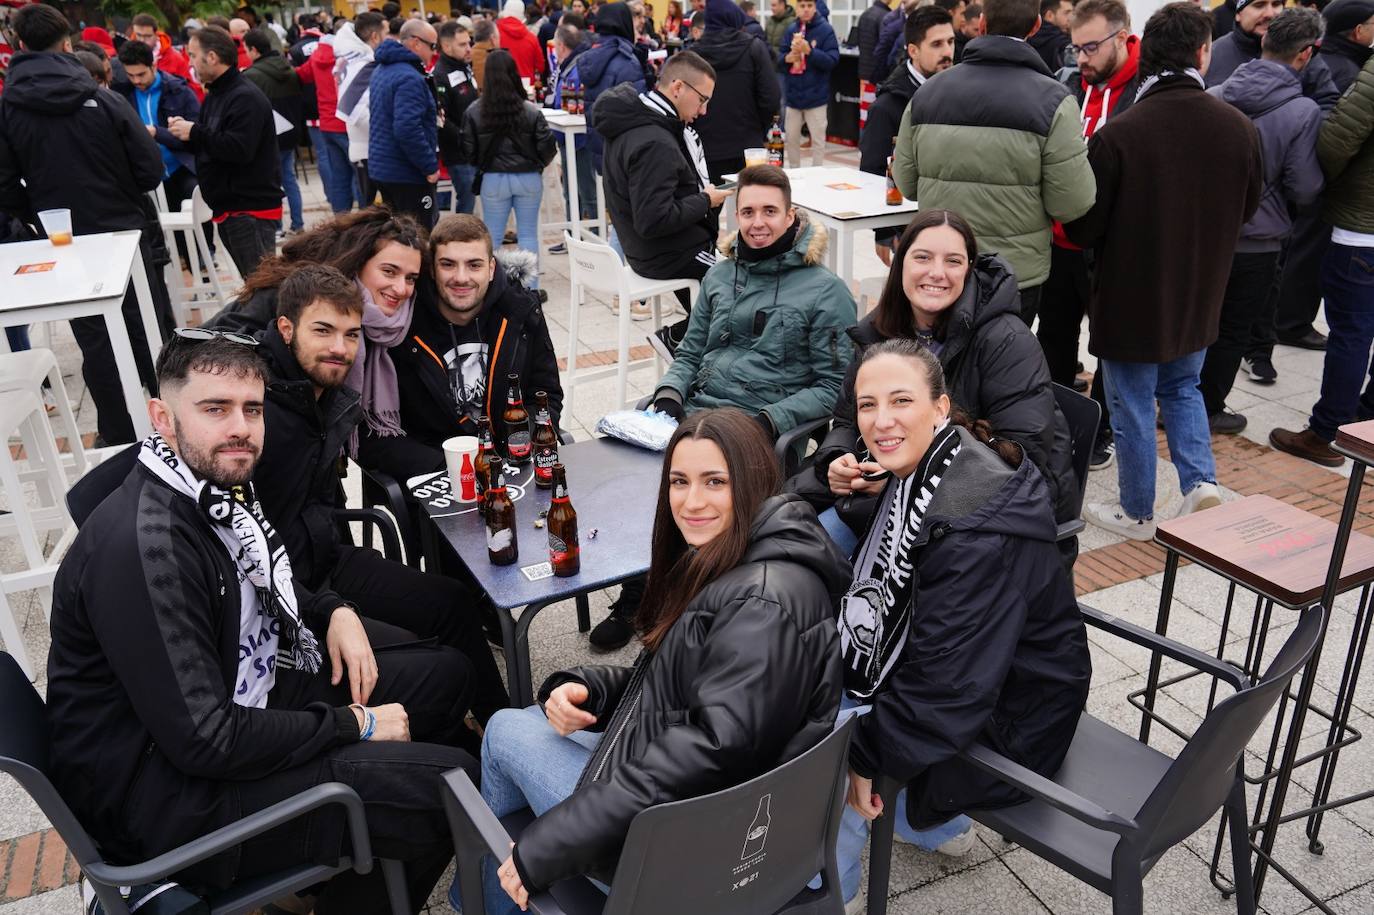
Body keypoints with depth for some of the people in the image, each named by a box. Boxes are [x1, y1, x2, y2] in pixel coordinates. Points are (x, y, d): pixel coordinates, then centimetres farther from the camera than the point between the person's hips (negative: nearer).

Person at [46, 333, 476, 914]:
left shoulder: (217, 485, 0)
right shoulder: (144, 544, -29)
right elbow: (206, 741, -28)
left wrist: (334, 612, 1)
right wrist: (353, 724, -17)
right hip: (164, 787, -10)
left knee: (442, 674, 12)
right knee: (448, 785, -20)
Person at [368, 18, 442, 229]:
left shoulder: (382, 69, 13)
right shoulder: (409, 78, -20)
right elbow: (408, 130, -28)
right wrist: (430, 166, -19)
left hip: (381, 168, 10)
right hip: (408, 173, -10)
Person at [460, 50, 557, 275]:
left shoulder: (474, 111, -6)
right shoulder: (531, 110, -9)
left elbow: (467, 151, -3)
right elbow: (547, 147, -6)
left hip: (493, 179, 0)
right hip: (529, 178, 0)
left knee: (493, 235, 11)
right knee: (528, 234, 9)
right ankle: (530, 286, 13)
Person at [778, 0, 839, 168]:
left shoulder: (825, 30, -7)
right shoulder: (791, 30, 4)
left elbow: (832, 60, -14)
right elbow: (778, 58, 6)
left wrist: (808, 50, -24)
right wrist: (788, 57, -16)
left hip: (815, 95, -4)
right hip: (794, 94, 4)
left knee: (817, 139, 2)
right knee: (791, 137, 13)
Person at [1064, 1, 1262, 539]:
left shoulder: (1118, 134, -22)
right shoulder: (1238, 127, -9)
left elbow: (1083, 228, -15)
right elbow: (1247, 209, 6)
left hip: (1131, 296, -4)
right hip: (1199, 295, 4)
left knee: (1133, 405, 10)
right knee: (1182, 387, 27)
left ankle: (1137, 514, 23)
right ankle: (1200, 478, 13)